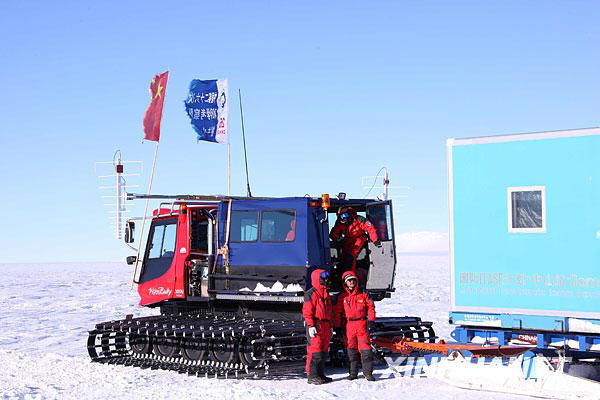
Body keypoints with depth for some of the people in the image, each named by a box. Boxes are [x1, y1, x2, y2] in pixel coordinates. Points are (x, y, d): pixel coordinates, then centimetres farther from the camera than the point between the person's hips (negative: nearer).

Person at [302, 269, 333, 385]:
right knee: (315, 352, -10)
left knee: (323, 351, 11)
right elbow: (307, 311, -12)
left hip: (325, 326, 9)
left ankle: (320, 374, 18)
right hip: (316, 326, -9)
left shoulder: (326, 294, 20)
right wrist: (311, 326, -19)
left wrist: (330, 326, 22)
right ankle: (312, 376, -7)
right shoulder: (311, 294, -8)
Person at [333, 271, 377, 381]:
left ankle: (368, 372, 1)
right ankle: (353, 372, 14)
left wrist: (371, 320, -1)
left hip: (362, 325, -1)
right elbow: (337, 312, 9)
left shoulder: (363, 295, 8)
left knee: (365, 348, -5)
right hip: (348, 326, 1)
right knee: (351, 349, 5)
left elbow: (370, 307, 9)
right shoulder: (342, 298, 8)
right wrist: (337, 326, 4)